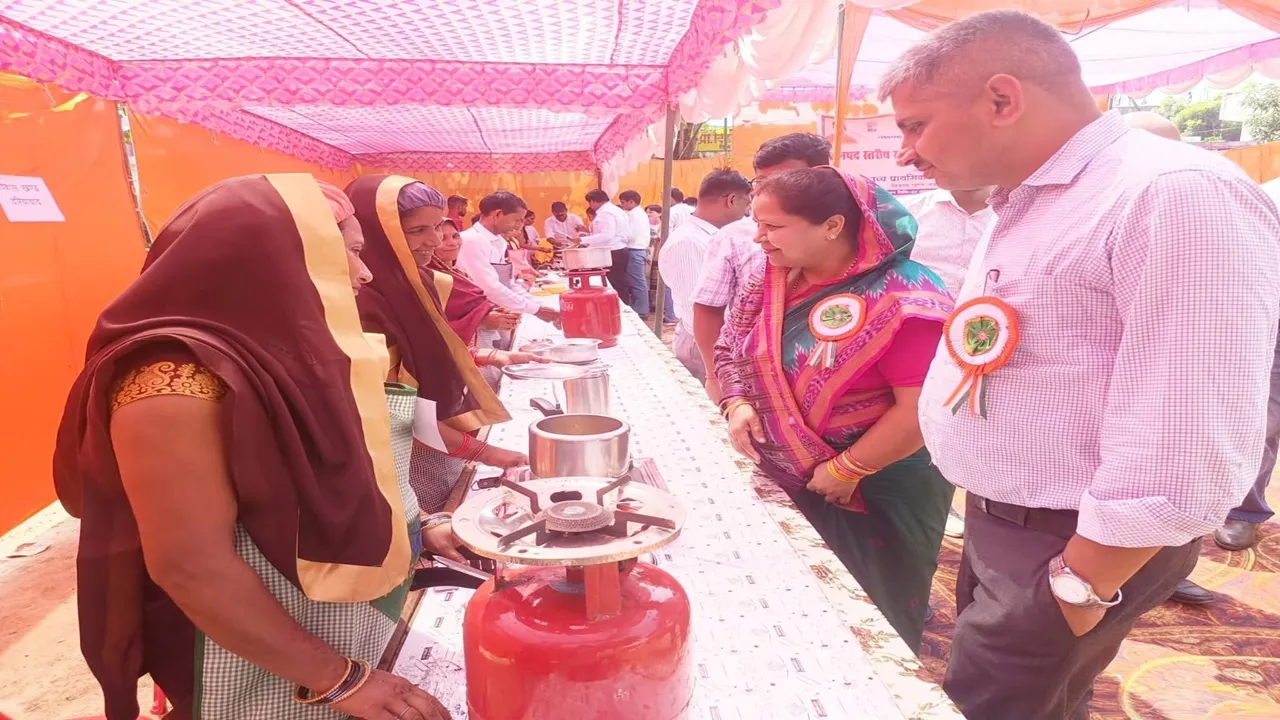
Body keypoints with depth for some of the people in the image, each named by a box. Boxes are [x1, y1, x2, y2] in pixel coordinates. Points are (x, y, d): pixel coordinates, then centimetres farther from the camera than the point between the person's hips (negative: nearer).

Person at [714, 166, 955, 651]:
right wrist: (737, 403, -9)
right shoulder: (772, 280, -1)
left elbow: (922, 410, -25)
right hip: (783, 481, 7)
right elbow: (731, 348, 9)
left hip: (876, 495, -6)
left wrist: (845, 471, -20)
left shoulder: (903, 299, -24)